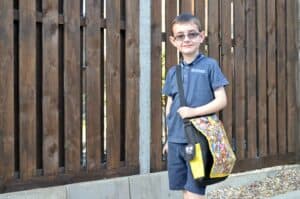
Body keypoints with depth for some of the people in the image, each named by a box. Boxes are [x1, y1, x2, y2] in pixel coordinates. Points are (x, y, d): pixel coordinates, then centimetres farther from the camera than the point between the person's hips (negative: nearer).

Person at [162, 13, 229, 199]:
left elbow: (222, 100, -7)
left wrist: (194, 111, -18)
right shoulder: (173, 72, 11)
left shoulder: (210, 65, -3)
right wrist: (169, 138, 14)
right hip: (176, 141, 5)